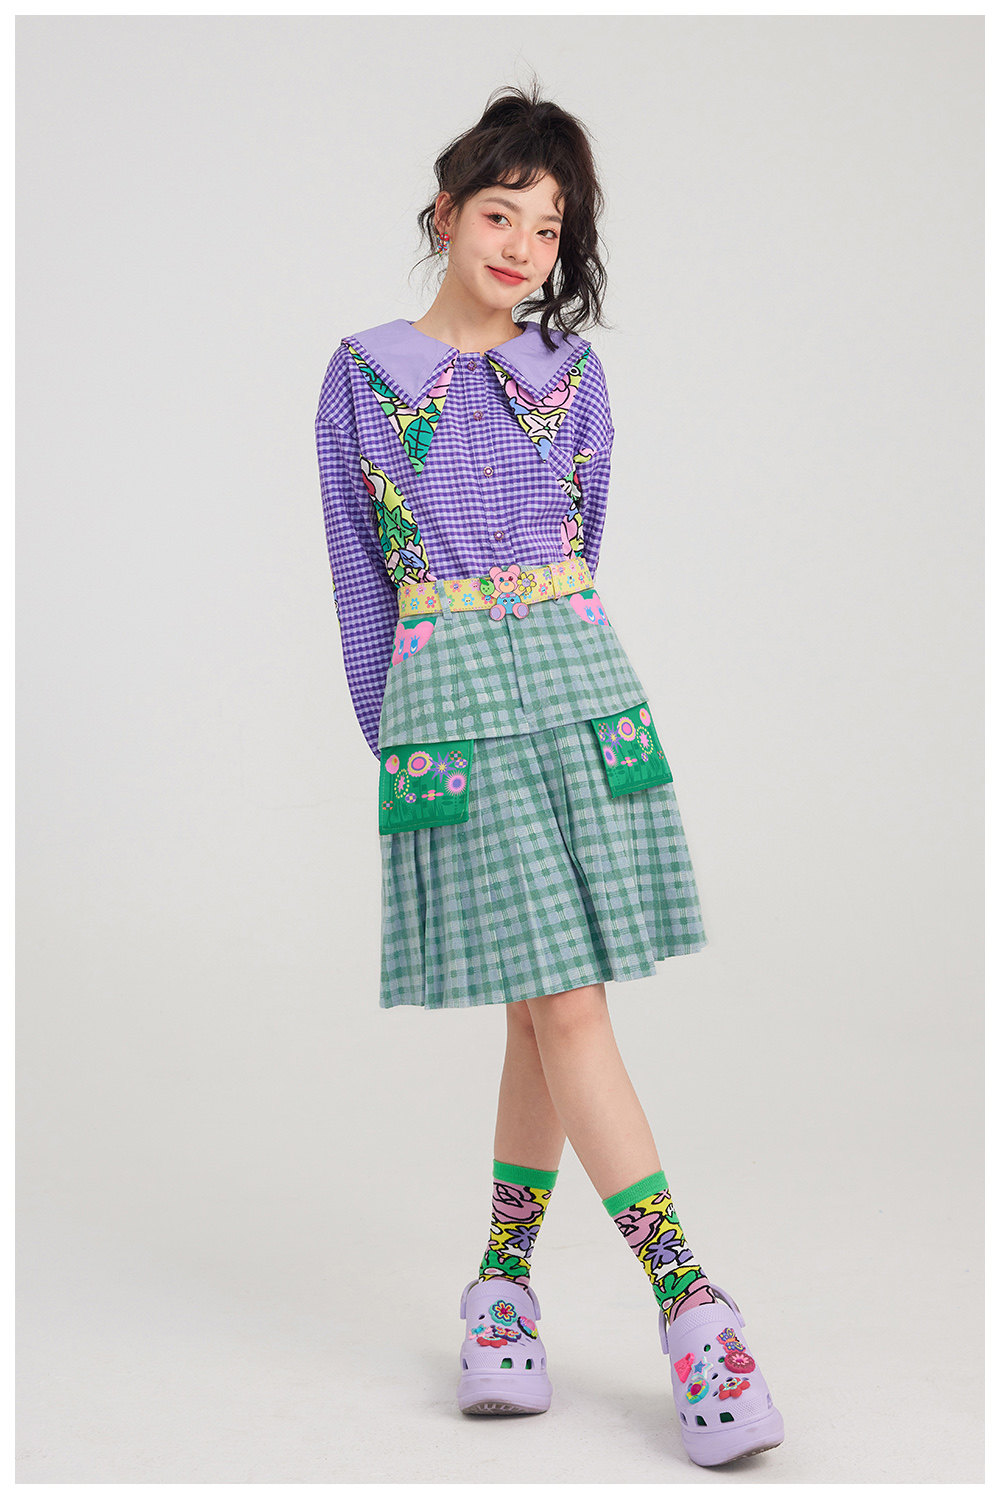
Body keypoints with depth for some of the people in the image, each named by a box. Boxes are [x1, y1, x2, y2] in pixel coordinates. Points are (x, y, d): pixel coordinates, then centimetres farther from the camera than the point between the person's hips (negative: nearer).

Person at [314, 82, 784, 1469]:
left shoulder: (571, 372, 11)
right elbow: (360, 573, 7)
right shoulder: (363, 374, 5)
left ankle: (505, 1278, 19)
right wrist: (394, 733, 5)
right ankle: (689, 1303, -5)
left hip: (577, 681, 3)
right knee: (564, 1001, -8)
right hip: (443, 697, -3)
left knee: (547, 1009, 3)